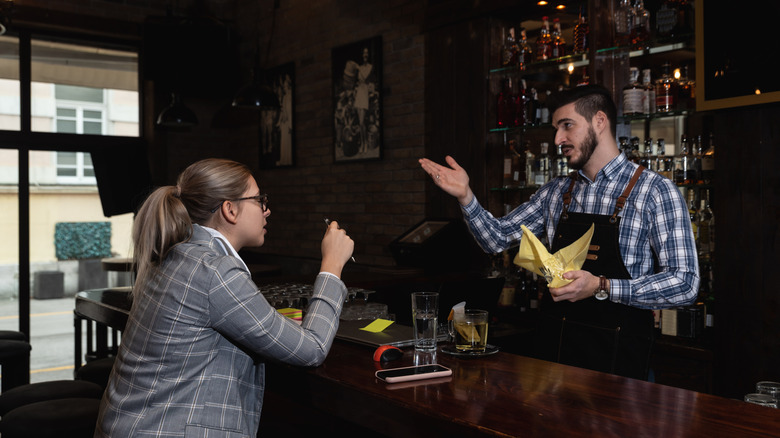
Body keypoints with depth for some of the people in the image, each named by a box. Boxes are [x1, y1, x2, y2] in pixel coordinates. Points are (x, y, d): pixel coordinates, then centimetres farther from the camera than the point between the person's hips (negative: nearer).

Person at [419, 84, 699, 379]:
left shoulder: (656, 191, -9)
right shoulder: (556, 192, 8)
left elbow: (684, 283, -14)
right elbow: (497, 239, 10)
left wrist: (602, 287, -23)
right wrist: (465, 196, -5)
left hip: (615, 355, -4)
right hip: (553, 344, 5)